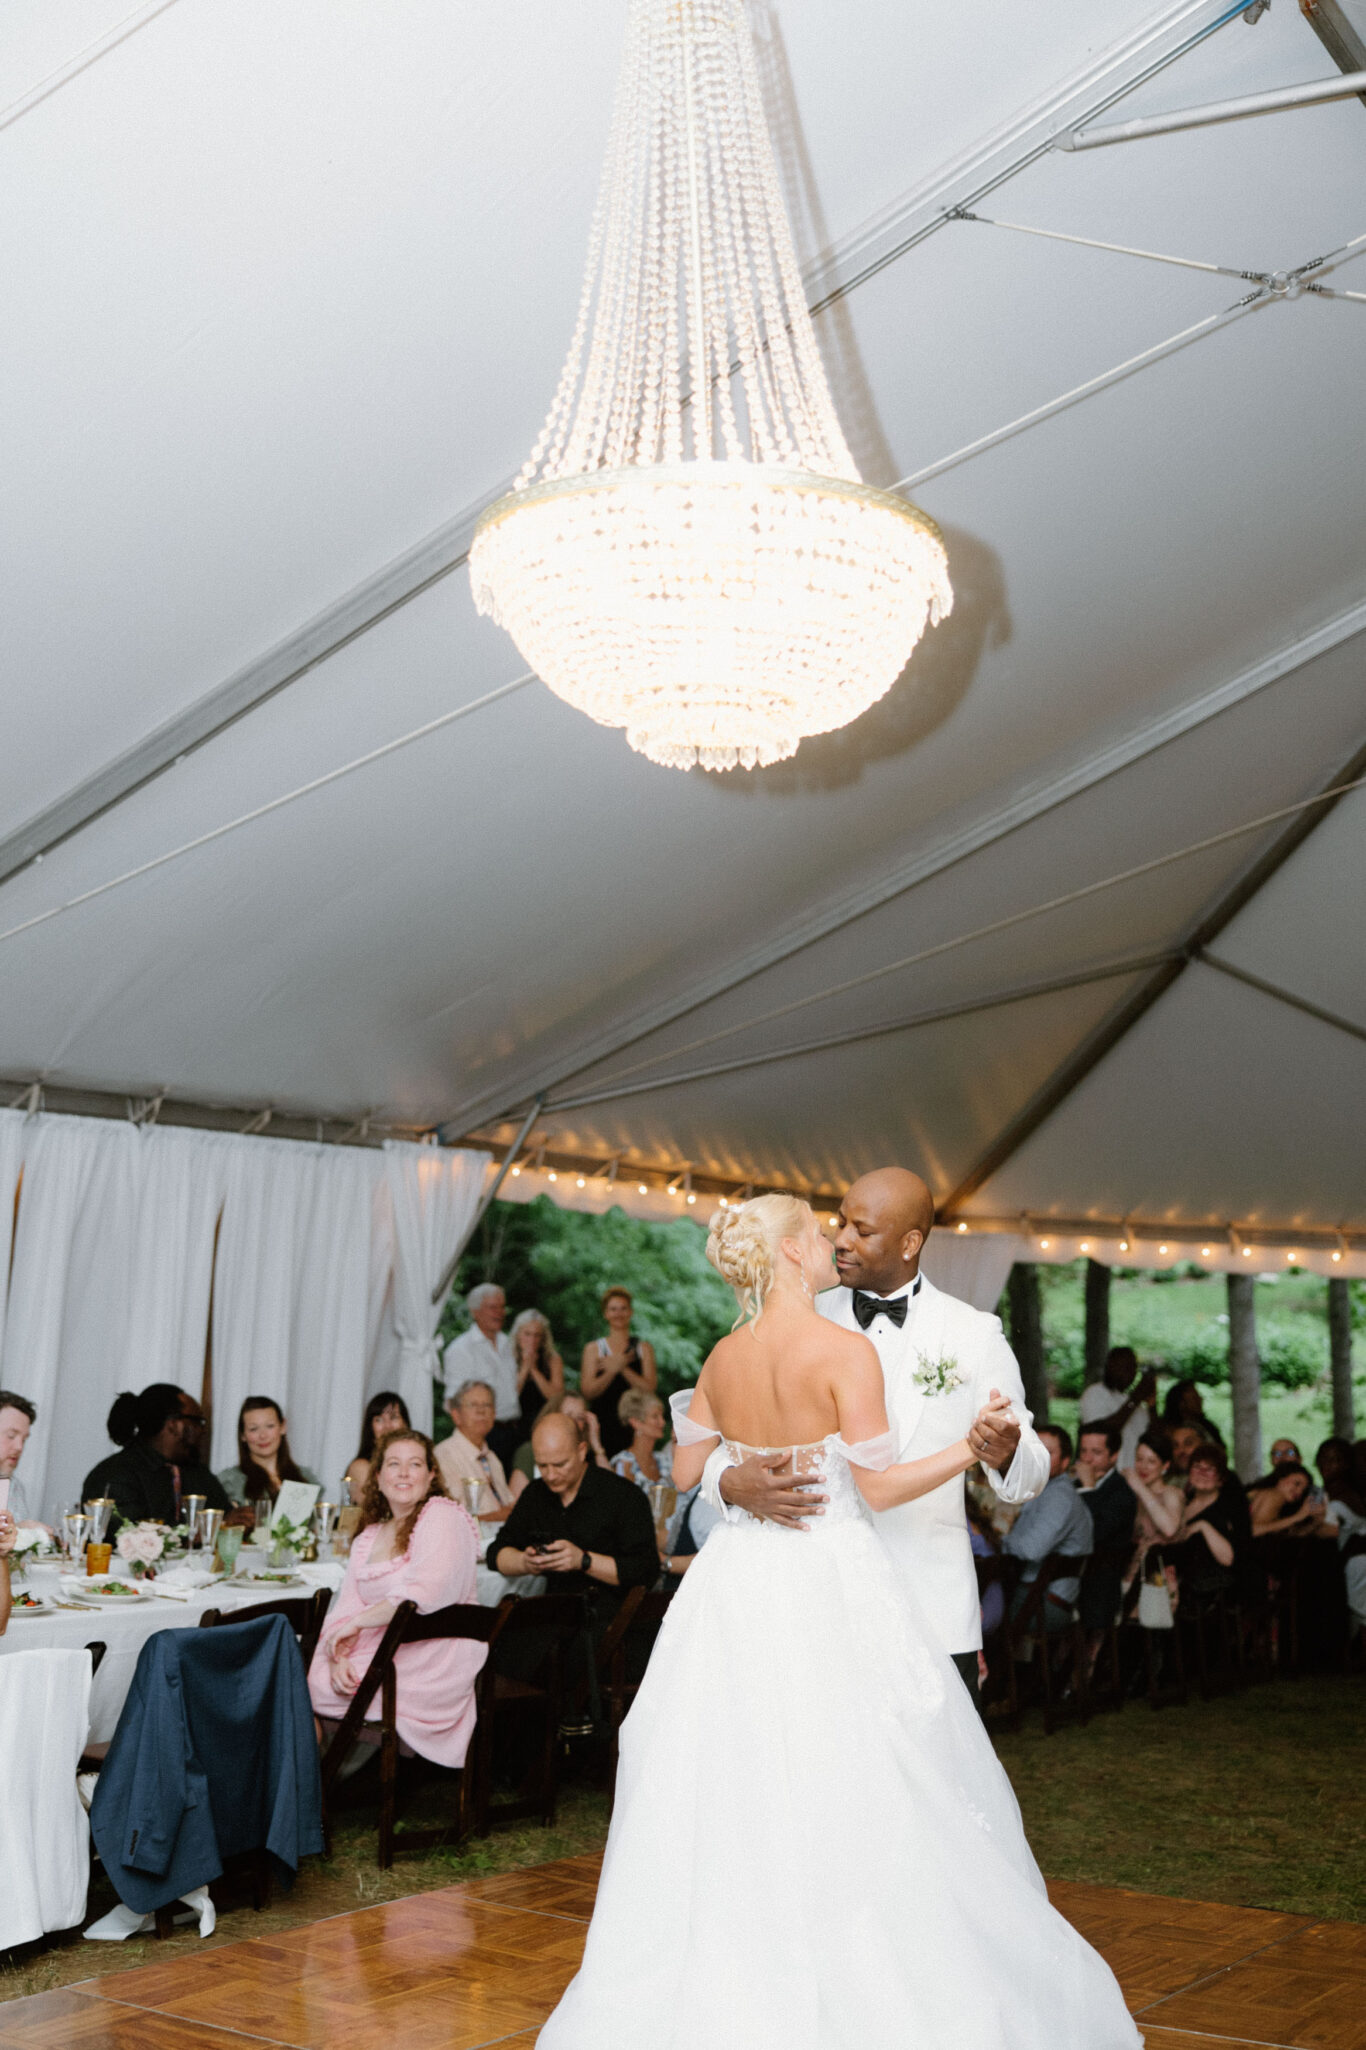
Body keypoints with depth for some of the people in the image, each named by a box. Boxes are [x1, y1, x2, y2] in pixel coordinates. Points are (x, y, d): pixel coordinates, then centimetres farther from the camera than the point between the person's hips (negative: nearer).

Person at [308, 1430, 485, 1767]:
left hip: (432, 1663, -7)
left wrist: (359, 1623, -14)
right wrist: (337, 1654, -13)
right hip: (384, 1651, 7)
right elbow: (346, 1608, 8)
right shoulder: (368, 1537, 17)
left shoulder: (443, 1516, -6)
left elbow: (426, 1594, -19)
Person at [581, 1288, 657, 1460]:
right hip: (602, 1425, 0)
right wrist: (613, 1370, -15)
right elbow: (589, 1391, -1)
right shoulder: (593, 1349, 10)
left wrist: (623, 1369, -12)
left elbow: (649, 1388, -1)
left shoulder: (644, 1347, 11)